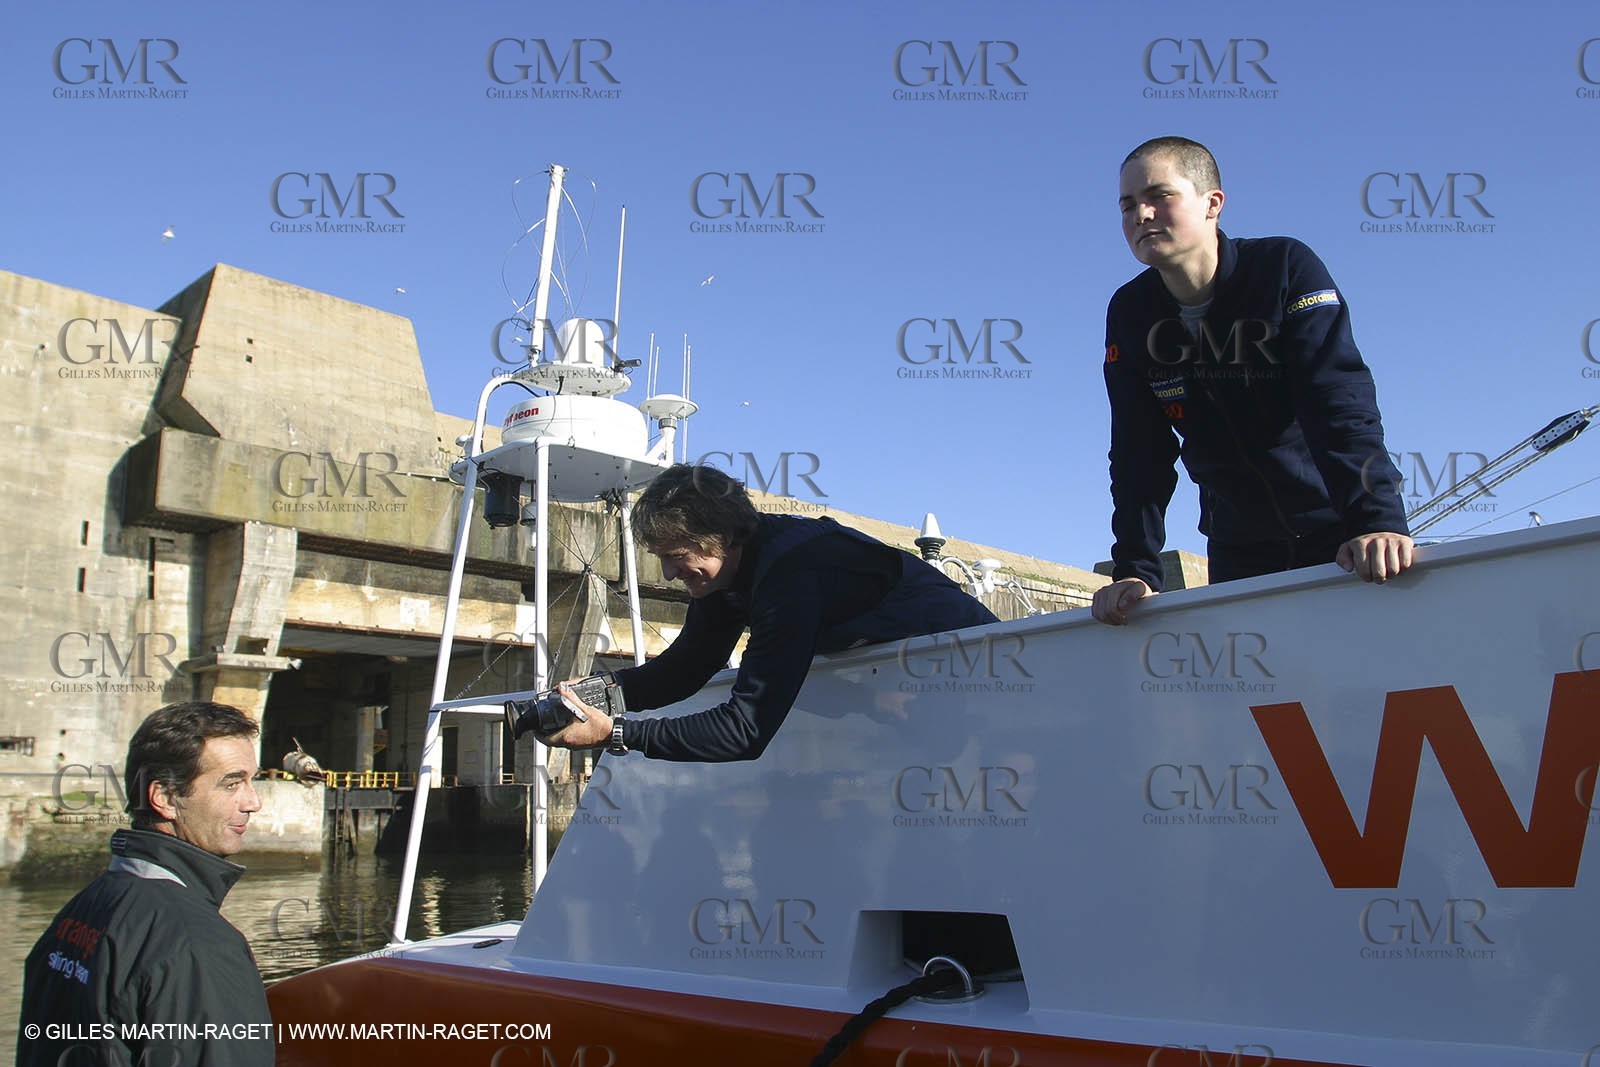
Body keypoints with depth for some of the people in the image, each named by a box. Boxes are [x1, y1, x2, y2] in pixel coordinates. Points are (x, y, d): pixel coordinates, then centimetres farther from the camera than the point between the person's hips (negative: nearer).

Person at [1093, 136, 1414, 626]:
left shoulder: (1286, 268, -15)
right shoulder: (1130, 315, -5)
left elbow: (1340, 405, -26)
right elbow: (1141, 455, -7)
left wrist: (1377, 520, -39)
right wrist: (1136, 571, -16)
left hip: (1336, 531, -3)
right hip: (1238, 548, 3)